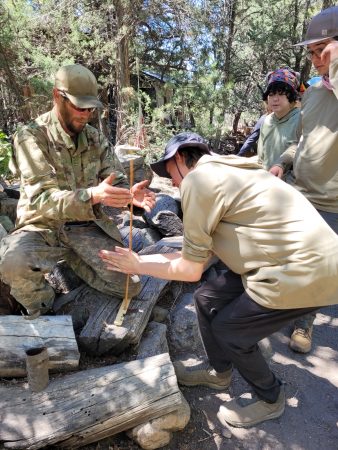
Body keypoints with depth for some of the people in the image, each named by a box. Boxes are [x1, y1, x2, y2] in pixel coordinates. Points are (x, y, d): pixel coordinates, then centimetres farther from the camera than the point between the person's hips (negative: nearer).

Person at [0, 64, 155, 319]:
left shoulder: (95, 138, 5)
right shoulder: (31, 137, -10)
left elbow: (117, 183, 1)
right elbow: (41, 199, -22)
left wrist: (131, 195, -26)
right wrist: (92, 195, -41)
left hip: (88, 227, 4)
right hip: (44, 228, -3)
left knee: (131, 284, -11)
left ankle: (73, 258, 16)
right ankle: (40, 310, -1)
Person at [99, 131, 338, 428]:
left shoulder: (198, 179, -15)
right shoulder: (221, 172, 14)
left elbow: (191, 270, -11)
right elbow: (203, 252, 12)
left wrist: (138, 266, 4)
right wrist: (145, 257, 17)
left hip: (307, 272, -9)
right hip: (296, 258, 9)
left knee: (228, 331, 6)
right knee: (208, 298, 13)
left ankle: (271, 399, 32)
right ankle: (219, 372, 37)